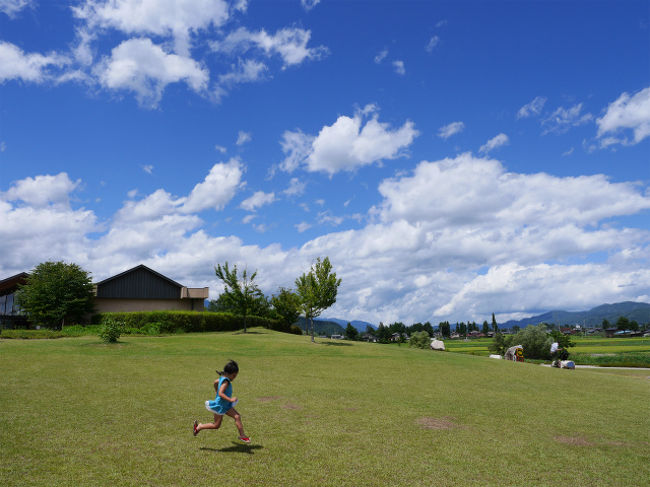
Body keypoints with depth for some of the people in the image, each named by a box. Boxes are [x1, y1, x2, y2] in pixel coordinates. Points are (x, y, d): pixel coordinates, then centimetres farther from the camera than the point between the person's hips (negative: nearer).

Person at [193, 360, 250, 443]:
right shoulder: (226, 381, -25)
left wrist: (217, 393, 32)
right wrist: (230, 399, -41)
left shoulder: (222, 378, 2)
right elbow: (220, 393, -35)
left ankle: (242, 435, 0)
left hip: (226, 405, 9)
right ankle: (199, 427, 21)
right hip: (220, 406, -9)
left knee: (237, 416, -3)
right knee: (216, 425, 5)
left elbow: (215, 382, 21)